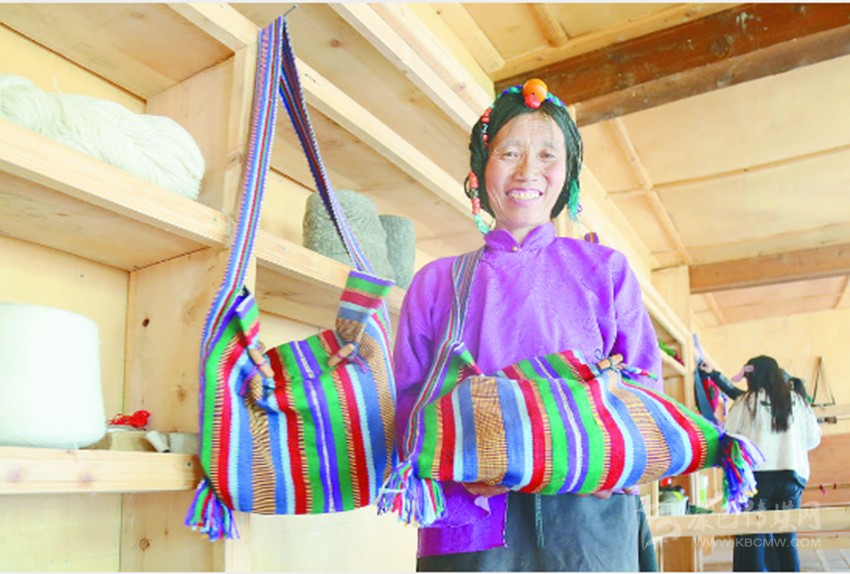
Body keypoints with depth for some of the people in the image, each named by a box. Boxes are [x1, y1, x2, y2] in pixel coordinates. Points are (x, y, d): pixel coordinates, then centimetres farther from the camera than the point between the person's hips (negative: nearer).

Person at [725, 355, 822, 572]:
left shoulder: (747, 402, -2)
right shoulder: (797, 401, 8)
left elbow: (727, 438, -1)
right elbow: (813, 438, 12)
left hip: (756, 473, -3)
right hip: (792, 473, 3)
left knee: (753, 540, 1)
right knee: (787, 540, 9)